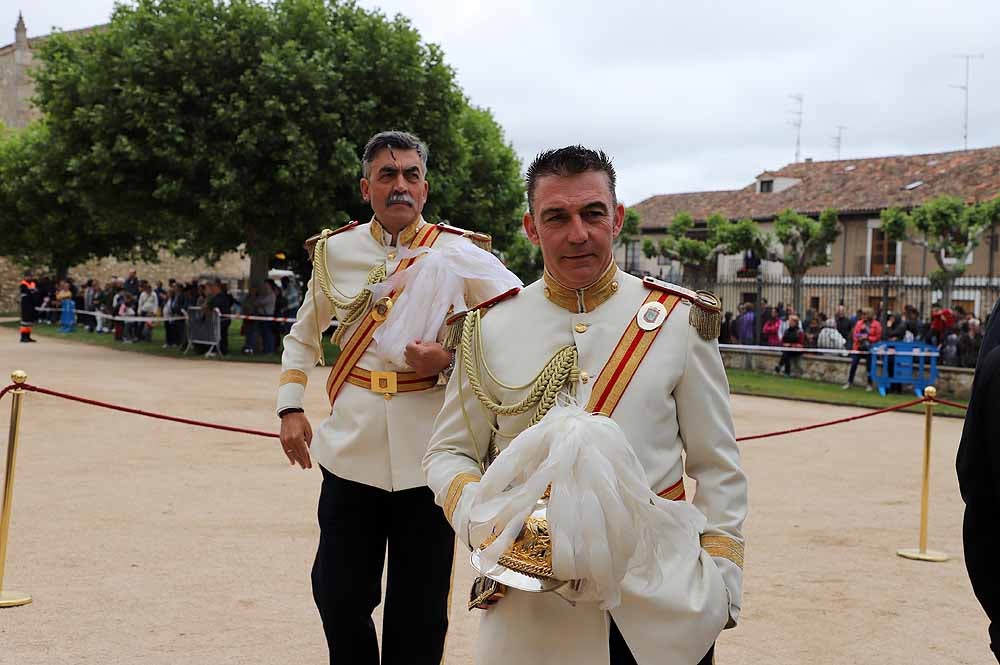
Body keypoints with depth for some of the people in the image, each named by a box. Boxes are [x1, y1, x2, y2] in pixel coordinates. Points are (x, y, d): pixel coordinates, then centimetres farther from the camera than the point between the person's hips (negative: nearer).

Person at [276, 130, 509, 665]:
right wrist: (290, 408, 7)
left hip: (427, 455, -2)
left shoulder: (463, 254, -3)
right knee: (338, 595, 10)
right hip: (351, 453, 2)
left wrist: (449, 360, -17)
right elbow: (302, 337, 18)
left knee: (419, 611, 8)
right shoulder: (335, 250, 6)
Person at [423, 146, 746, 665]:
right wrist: (476, 514, -13)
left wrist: (718, 581, -3)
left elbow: (716, 469, 2)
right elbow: (447, 452, 6)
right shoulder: (490, 328, 0)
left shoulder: (679, 320, -2)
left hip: (661, 602, 0)